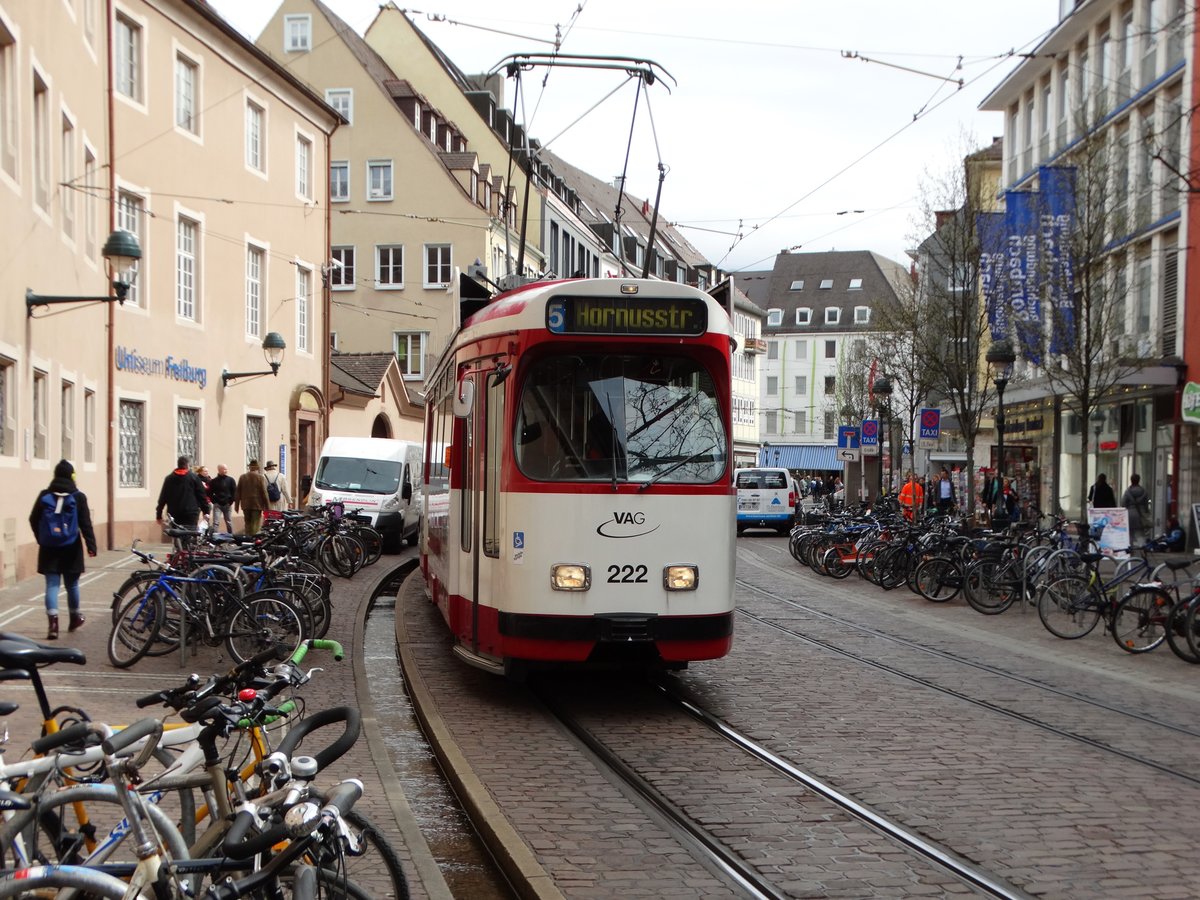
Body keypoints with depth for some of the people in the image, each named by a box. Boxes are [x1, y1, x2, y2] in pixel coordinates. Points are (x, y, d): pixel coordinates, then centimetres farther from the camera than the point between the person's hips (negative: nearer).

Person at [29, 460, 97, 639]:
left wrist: (42, 539, 20)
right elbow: (85, 524, -11)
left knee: (52, 585, 0)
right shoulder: (78, 497, -6)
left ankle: (53, 622, -16)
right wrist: (91, 545, -10)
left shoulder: (44, 496, 1)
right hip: (70, 549, -1)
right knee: (71, 584, 13)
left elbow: (33, 520, 6)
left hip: (49, 548, 1)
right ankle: (75, 619, 29)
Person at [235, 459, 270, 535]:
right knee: (255, 525, -3)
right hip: (257, 504, -4)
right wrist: (267, 506, -3)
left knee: (247, 523, 14)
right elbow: (264, 492, -8)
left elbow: (237, 492, 8)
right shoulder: (260, 478, -7)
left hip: (246, 505, 4)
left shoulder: (242, 477, 6)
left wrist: (236, 505, 14)